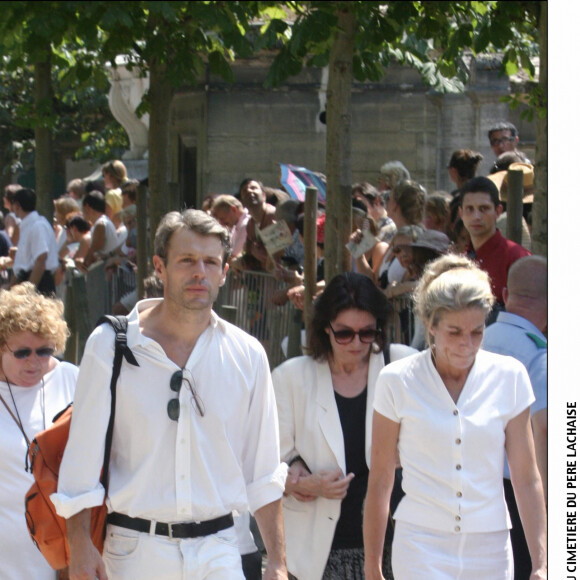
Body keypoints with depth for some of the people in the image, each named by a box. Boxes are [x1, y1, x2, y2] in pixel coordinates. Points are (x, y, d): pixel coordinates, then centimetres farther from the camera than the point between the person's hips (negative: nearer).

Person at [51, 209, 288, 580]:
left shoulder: (247, 355, 6)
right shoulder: (110, 345, -1)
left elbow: (264, 474, 10)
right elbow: (83, 455, 0)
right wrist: (80, 546, -6)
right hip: (134, 550, -2)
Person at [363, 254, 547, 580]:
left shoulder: (509, 376, 2)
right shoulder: (398, 381, -2)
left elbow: (527, 479, 4)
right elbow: (380, 482, 4)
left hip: (490, 551, 2)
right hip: (422, 548, -2)